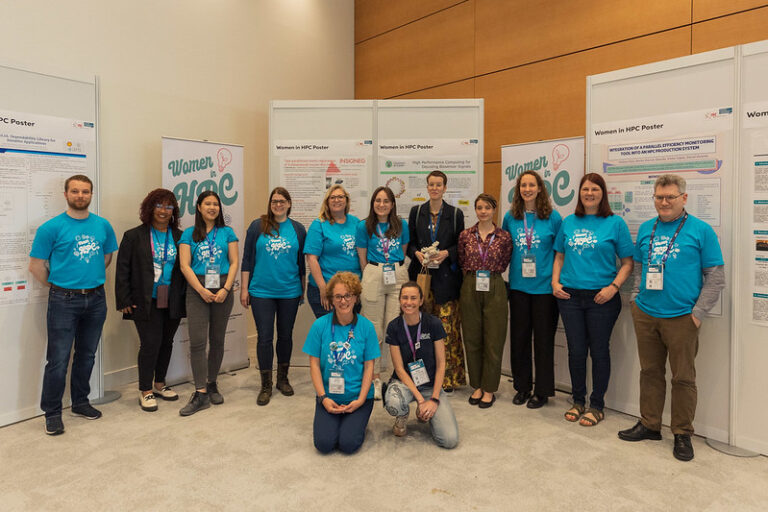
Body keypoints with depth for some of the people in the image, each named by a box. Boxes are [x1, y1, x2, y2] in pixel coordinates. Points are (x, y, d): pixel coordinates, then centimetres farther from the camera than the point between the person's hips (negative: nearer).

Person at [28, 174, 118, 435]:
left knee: (87, 355, 15)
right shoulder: (51, 228, -7)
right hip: (64, 301, -4)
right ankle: (52, 412, 14)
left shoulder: (103, 226, 4)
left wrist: (92, 278, 11)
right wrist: (59, 286, 3)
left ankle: (80, 402, 30)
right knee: (58, 359, 0)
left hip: (96, 299, 4)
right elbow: (36, 266, -3)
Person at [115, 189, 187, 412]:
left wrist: (185, 296, 4)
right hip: (146, 302, -3)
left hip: (172, 302, 4)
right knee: (150, 343, -6)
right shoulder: (134, 236, 0)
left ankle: (160, 384, 30)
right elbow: (122, 270, -2)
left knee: (166, 343, 13)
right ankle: (145, 391, 10)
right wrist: (124, 300, -7)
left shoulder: (180, 237, 8)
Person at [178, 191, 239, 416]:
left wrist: (226, 289, -9)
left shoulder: (227, 232, 9)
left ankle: (212, 383, 24)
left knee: (217, 340, 9)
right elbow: (184, 265, -1)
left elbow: (234, 263, 4)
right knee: (197, 341, -8)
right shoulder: (189, 234, 7)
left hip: (222, 290, 1)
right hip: (197, 290, -1)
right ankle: (201, 393, -4)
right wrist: (201, 290, -11)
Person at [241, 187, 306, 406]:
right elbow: (247, 259, 2)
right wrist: (244, 288, -2)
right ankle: (266, 385, 13)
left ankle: (283, 378, 29)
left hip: (289, 292, 2)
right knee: (265, 337, 1)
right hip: (261, 291, -1)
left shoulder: (298, 229, 6)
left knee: (285, 335, 12)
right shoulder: (257, 226, 1)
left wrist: (303, 289, 12)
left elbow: (302, 262, 11)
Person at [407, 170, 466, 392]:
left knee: (447, 326, -3)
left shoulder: (455, 214, 6)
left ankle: (448, 378, 8)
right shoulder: (416, 212, 11)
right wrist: (417, 253, -8)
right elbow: (409, 242, 11)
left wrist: (447, 253, -11)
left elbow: (461, 244, 7)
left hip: (446, 276, -1)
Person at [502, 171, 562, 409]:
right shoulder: (510, 217, 5)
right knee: (519, 336, 10)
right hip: (518, 286, 3)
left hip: (544, 287, -3)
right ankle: (522, 386, 26)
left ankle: (542, 391, 20)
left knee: (543, 339, 6)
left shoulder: (552, 217, -3)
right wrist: (511, 270, 8)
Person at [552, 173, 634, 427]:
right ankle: (578, 401, 26)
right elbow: (560, 256, 16)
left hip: (601, 297, -3)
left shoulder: (615, 223, -1)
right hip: (570, 296, 3)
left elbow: (627, 262, -1)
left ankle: (597, 406, 22)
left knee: (599, 351, 6)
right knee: (576, 350, 9)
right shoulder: (569, 222, 9)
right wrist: (555, 282, 3)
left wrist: (613, 287, -13)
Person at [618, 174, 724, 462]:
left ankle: (682, 434, 22)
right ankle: (649, 425, 29)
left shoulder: (701, 230, -4)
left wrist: (697, 314, -9)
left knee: (683, 377, 7)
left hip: (681, 318, -4)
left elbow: (716, 277, -4)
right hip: (645, 316, 4)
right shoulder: (646, 229, 9)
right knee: (650, 372, 14)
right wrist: (639, 299, 7)